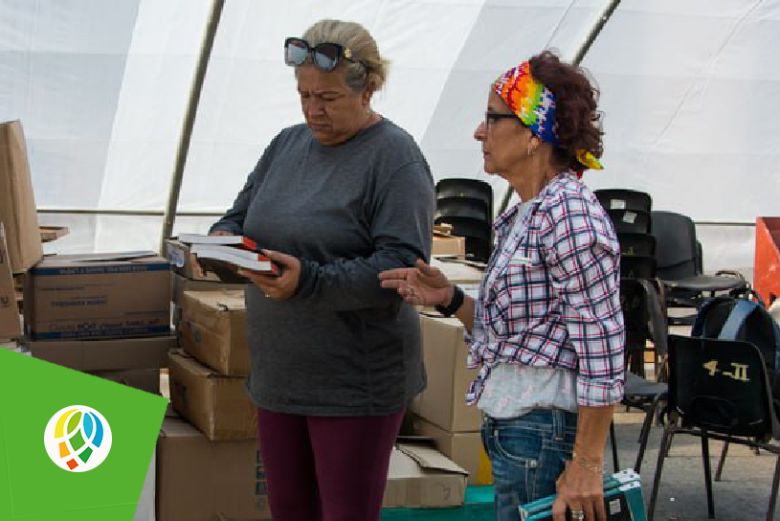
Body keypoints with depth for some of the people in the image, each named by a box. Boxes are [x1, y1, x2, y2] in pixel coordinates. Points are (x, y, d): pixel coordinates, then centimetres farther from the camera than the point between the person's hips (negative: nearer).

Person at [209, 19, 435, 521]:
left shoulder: (396, 157, -12)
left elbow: (402, 265, -20)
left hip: (355, 381, -7)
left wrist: (308, 282, -30)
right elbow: (242, 215, 19)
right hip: (278, 372, 7)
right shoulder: (288, 144, 11)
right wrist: (223, 239, -6)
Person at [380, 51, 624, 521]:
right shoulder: (526, 215, 13)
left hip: (544, 433, -9)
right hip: (510, 428, 9)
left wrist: (586, 465, -21)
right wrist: (451, 300, 1)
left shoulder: (568, 213, -17)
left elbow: (602, 348, -21)